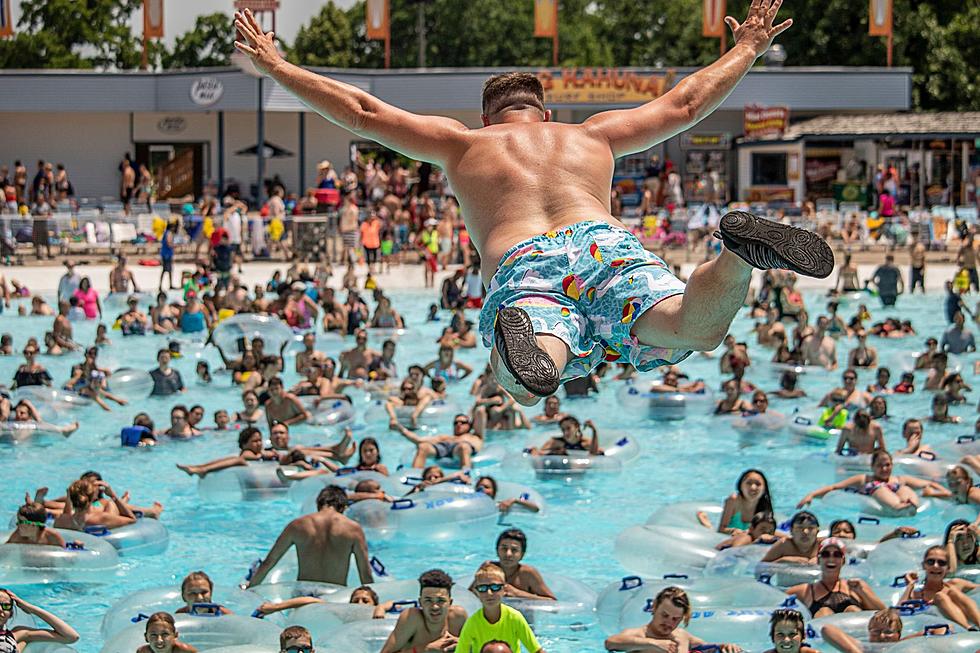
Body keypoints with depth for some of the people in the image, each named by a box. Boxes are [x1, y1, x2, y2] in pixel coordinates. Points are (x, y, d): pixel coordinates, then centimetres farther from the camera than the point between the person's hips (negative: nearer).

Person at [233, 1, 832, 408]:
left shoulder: (465, 143, 35)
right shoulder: (593, 136, 39)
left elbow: (361, 111, 37)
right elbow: (685, 105, 48)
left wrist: (276, 67, 48)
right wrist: (747, 50, 65)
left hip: (520, 262, -1)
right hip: (604, 240, 2)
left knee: (527, 383, -30)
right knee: (698, 329, -20)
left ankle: (520, 337, -64)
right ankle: (741, 254, -48)